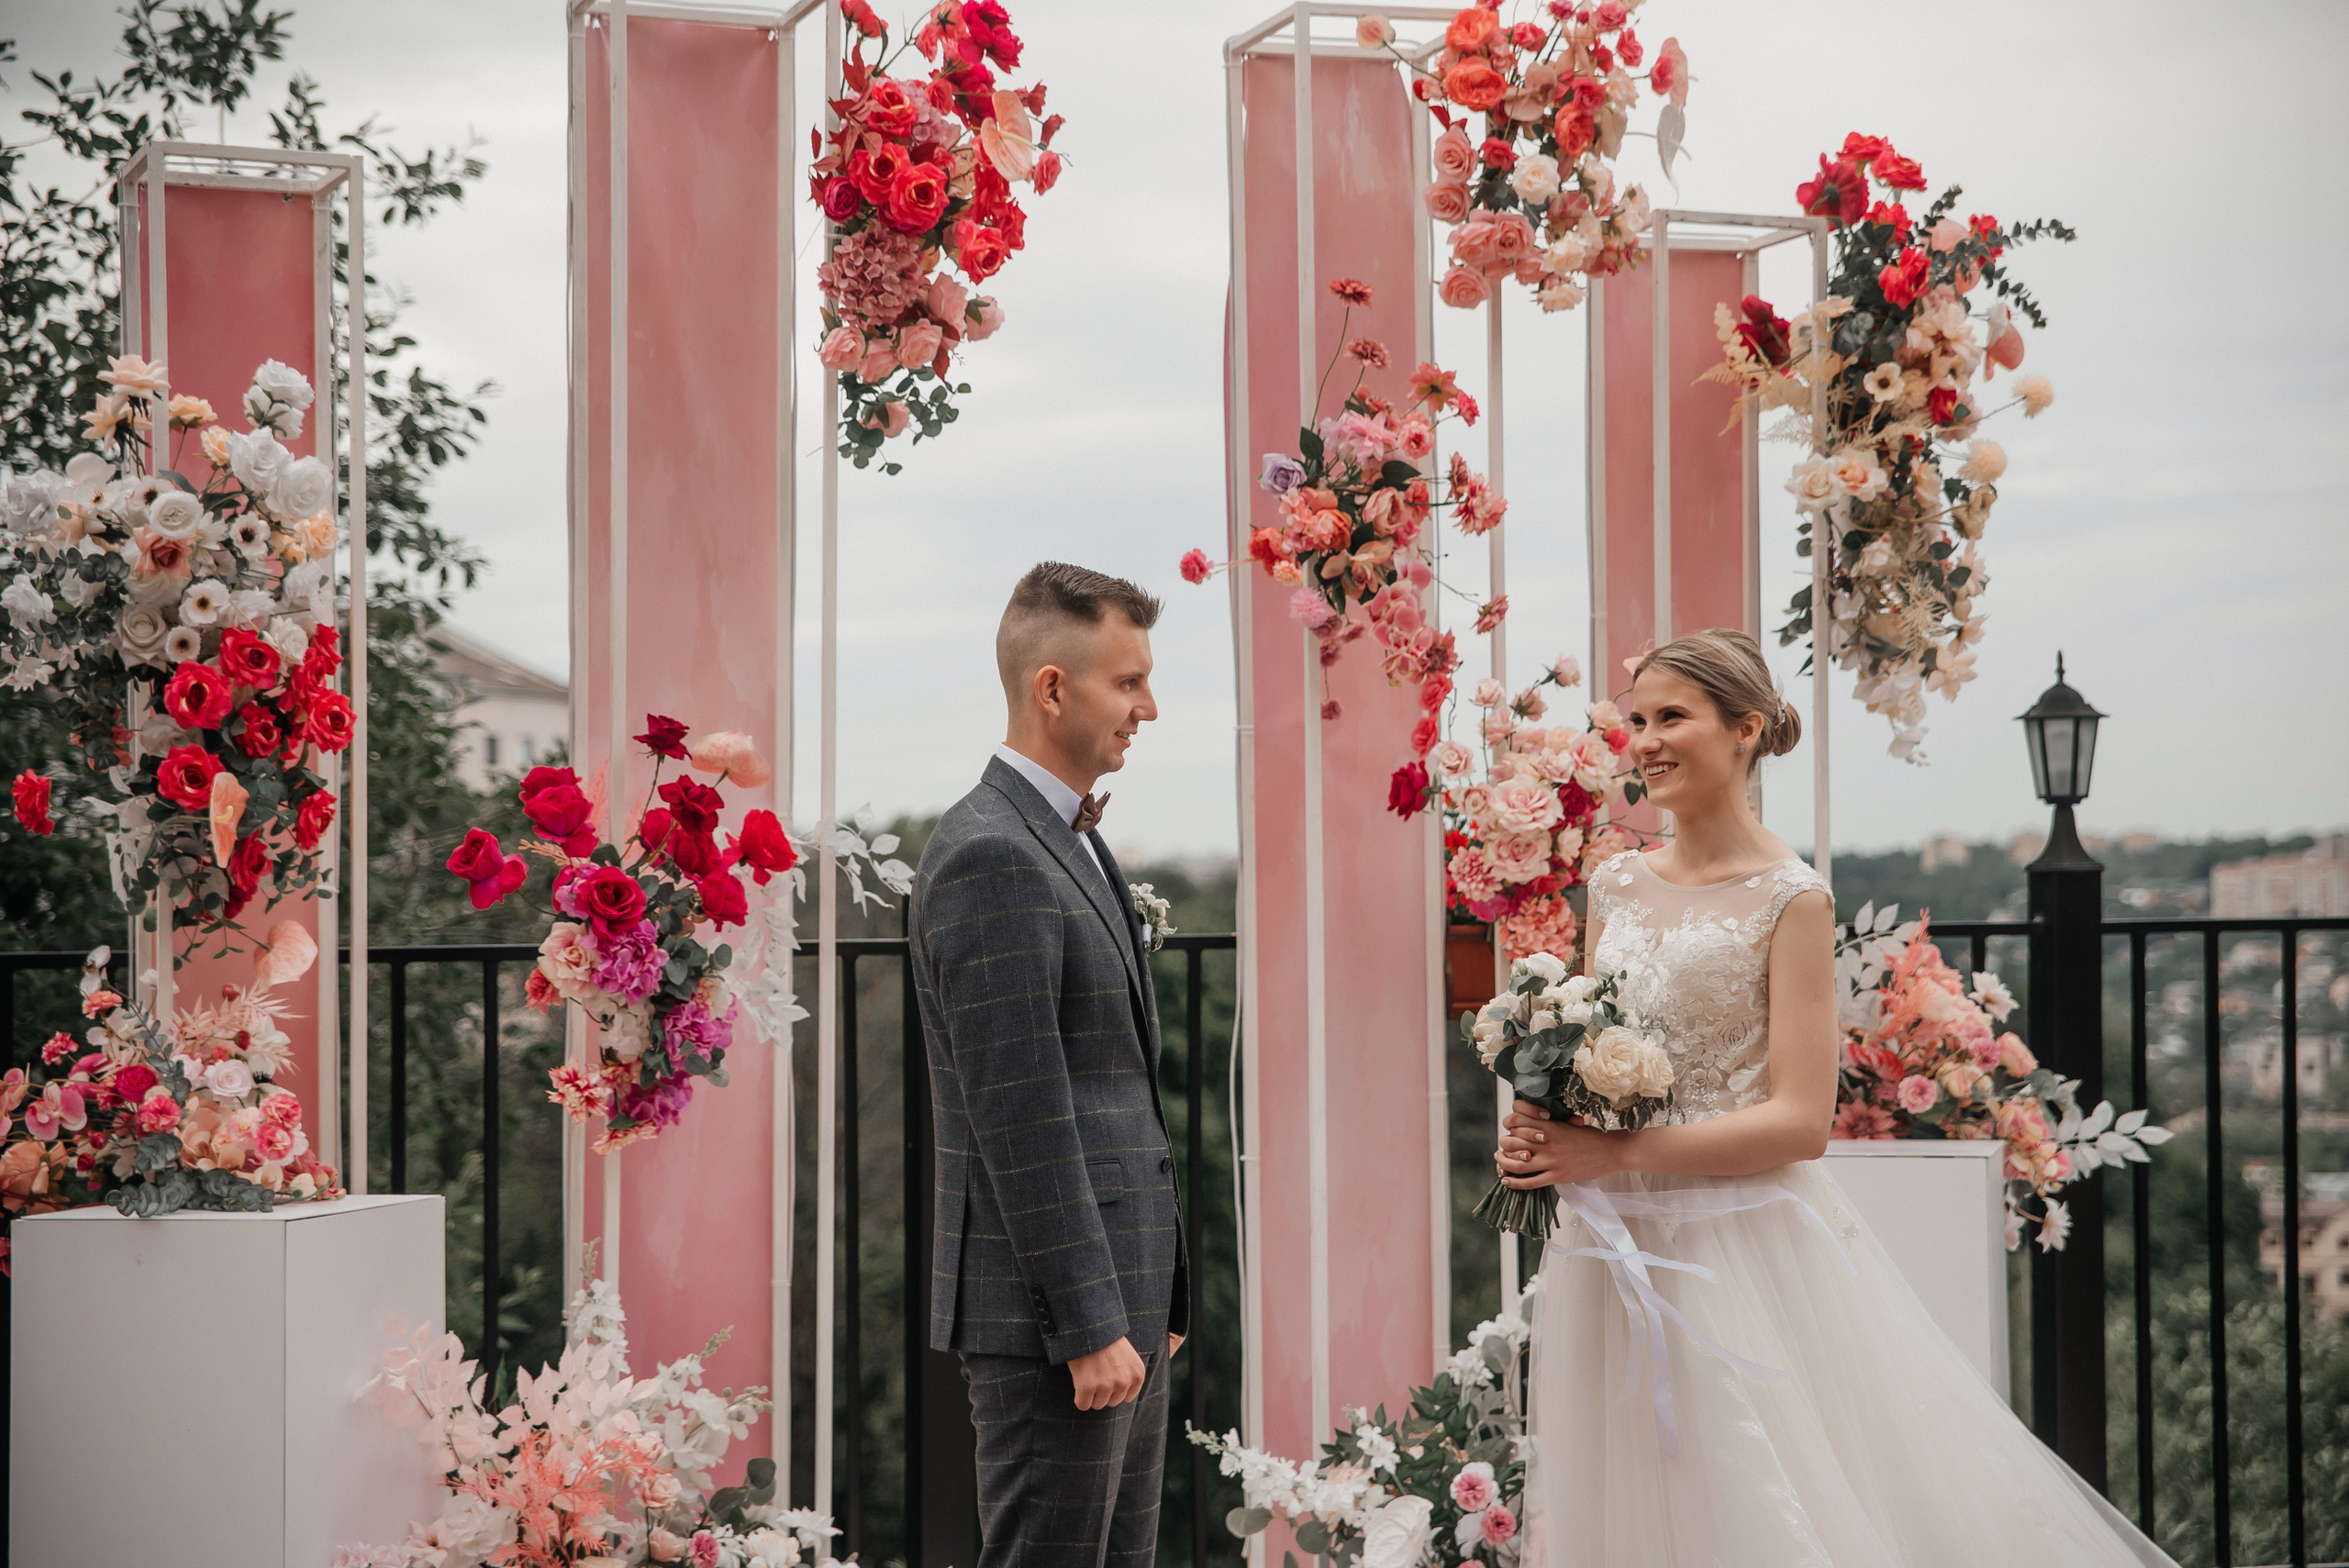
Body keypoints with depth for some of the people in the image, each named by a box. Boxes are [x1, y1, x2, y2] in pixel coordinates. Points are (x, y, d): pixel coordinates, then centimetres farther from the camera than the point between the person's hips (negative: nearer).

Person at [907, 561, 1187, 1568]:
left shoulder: (1070, 843, 16)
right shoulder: (990, 856, -16)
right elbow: (1021, 1119, -20)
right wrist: (1089, 1325, -21)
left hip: (1120, 1295, 10)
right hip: (1048, 1309, -10)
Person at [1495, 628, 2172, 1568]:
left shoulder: (1788, 900, -9)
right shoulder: (1617, 888, 9)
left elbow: (1801, 1120, -15)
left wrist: (1617, 1154, -20)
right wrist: (1541, 1137, -5)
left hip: (1741, 1247, -6)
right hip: (1615, 1254, 6)